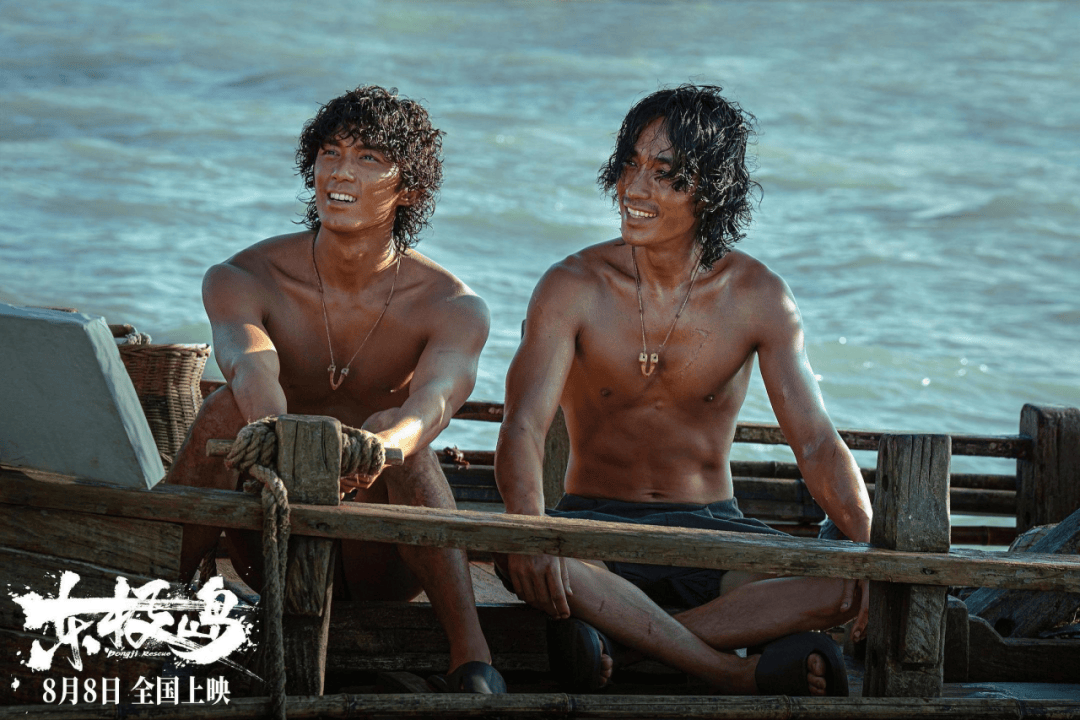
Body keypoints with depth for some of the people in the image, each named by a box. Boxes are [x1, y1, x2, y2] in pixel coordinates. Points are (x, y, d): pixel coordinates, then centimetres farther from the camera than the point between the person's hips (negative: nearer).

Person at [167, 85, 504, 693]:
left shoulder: (454, 307, -10)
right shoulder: (241, 280, -9)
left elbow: (432, 401, -32)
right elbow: (251, 368, -31)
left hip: (381, 566, -1)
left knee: (398, 440, -32)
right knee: (229, 411, -28)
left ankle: (473, 661, -37)